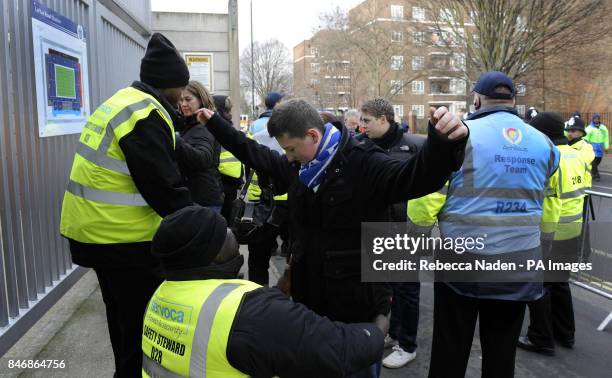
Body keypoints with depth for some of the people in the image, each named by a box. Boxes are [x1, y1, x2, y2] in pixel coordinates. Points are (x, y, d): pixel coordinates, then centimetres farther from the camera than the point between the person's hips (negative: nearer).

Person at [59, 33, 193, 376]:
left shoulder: (120, 103, 13)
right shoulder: (145, 115, -19)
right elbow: (165, 189, -23)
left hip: (97, 230, 10)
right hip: (123, 238, -10)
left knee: (124, 316, 24)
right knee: (144, 324, 4)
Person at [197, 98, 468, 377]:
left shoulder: (363, 163, -17)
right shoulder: (296, 166, 4)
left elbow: (418, 177, -30)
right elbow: (257, 155, 20)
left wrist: (444, 143, -50)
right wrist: (215, 124, 24)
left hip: (358, 304, -6)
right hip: (309, 296, 7)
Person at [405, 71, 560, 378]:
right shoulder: (543, 144, 4)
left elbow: (426, 197, -15)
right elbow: (550, 210, 10)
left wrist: (414, 239, 2)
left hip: (462, 263, -4)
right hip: (518, 267, 4)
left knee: (450, 353, 12)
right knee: (502, 353, 19)